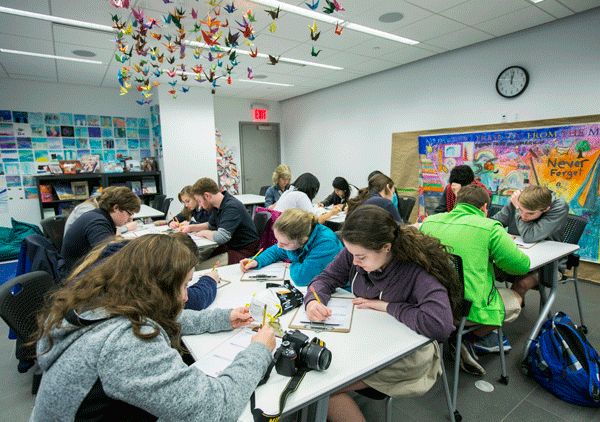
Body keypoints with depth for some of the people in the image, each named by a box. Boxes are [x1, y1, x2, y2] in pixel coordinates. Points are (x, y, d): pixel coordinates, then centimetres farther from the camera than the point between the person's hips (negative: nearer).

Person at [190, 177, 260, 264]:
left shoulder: (232, 207, -24)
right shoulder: (217, 206, 7)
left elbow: (221, 237, -32)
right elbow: (211, 225, 27)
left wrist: (205, 233, -12)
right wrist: (191, 227, 13)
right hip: (229, 246, 9)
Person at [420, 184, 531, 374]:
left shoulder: (429, 222, 2)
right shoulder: (489, 228, -11)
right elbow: (523, 265, -1)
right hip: (472, 308, -6)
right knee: (516, 299, 24)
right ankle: (472, 339, 11)